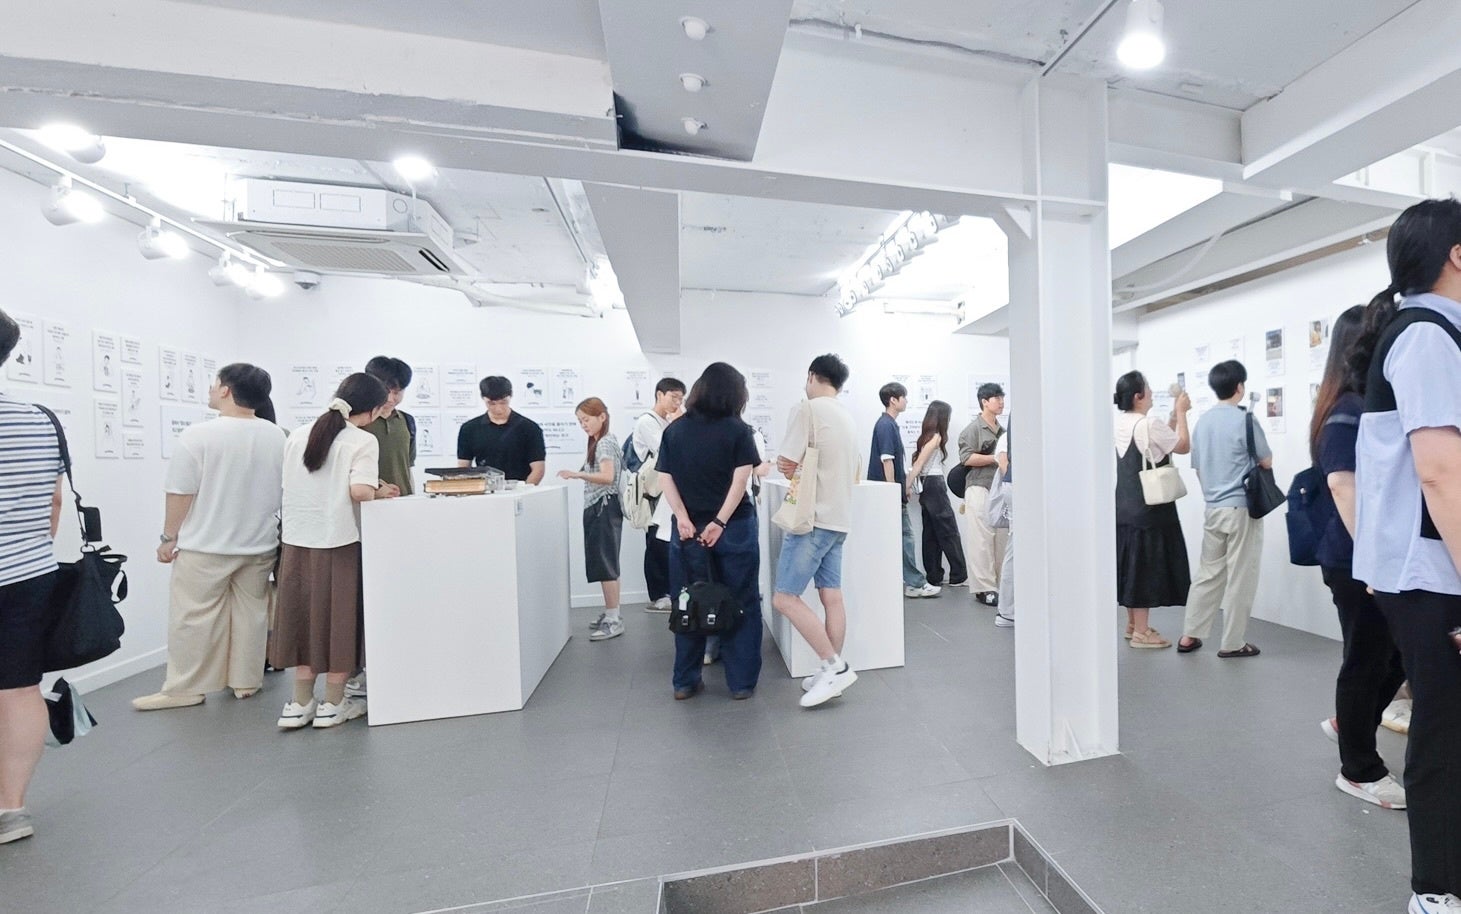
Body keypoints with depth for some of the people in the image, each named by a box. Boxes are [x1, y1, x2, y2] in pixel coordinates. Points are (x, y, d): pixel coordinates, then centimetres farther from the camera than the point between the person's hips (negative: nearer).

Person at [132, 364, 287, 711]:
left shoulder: (199, 435, -15)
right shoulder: (276, 436, 0)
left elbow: (181, 493, -11)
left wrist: (170, 537, 1)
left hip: (206, 546, -4)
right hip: (260, 544, 4)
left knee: (194, 617, 8)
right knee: (251, 613, 12)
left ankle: (186, 688, 17)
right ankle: (247, 682, 22)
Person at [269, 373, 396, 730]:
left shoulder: (298, 435, 7)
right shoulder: (363, 441, -11)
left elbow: (291, 484, 13)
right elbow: (359, 491, -23)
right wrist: (378, 493, -1)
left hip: (297, 541, 6)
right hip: (338, 543, -5)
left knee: (303, 616, 16)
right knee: (337, 620, 8)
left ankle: (300, 703, 26)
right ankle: (333, 704, 20)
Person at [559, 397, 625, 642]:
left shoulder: (605, 443, -12)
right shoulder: (598, 443, 18)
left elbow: (608, 477, -27)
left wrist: (578, 474, -34)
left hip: (604, 507, -10)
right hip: (597, 507, 10)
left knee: (606, 563, -8)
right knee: (601, 562, 13)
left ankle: (614, 620, -3)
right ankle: (609, 613, 22)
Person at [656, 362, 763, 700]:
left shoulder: (674, 430, 5)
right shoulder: (738, 430, -5)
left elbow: (666, 479, -1)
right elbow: (740, 479, -14)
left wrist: (682, 518, -8)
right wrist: (720, 522, -15)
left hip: (687, 529, 3)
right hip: (733, 528, -3)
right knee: (740, 604, 11)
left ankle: (685, 681, 26)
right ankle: (741, 682, 20)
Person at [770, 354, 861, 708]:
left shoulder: (807, 408, -10)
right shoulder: (847, 417, 15)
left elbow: (786, 464, -14)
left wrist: (796, 467, 7)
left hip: (813, 519, -9)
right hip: (838, 519, 9)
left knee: (784, 598, -4)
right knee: (832, 597, 11)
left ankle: (835, 666, 0)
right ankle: (832, 670, 19)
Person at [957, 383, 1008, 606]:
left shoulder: (1002, 430, 19)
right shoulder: (973, 429, -3)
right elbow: (967, 458, -12)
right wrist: (995, 458, -13)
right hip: (980, 489, -7)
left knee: (1001, 539, 6)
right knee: (982, 540, -7)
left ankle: (998, 584, 16)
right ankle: (984, 588, -1)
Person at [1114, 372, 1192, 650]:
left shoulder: (1119, 424, 8)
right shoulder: (1148, 424, -17)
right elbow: (1183, 446, -4)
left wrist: (1174, 415, 14)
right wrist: (1181, 413, 3)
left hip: (1125, 507, 8)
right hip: (1148, 508, -8)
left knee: (1132, 566, 15)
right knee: (1146, 568, 0)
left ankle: (1132, 625, 25)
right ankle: (1141, 631, 9)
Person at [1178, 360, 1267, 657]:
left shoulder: (1202, 421, 6)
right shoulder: (1245, 420, -11)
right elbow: (1267, 462, -3)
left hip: (1213, 508, 5)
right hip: (1242, 508, -5)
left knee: (1208, 573, 12)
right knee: (1240, 578, 4)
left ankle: (1189, 636, 15)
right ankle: (1232, 643, 12)